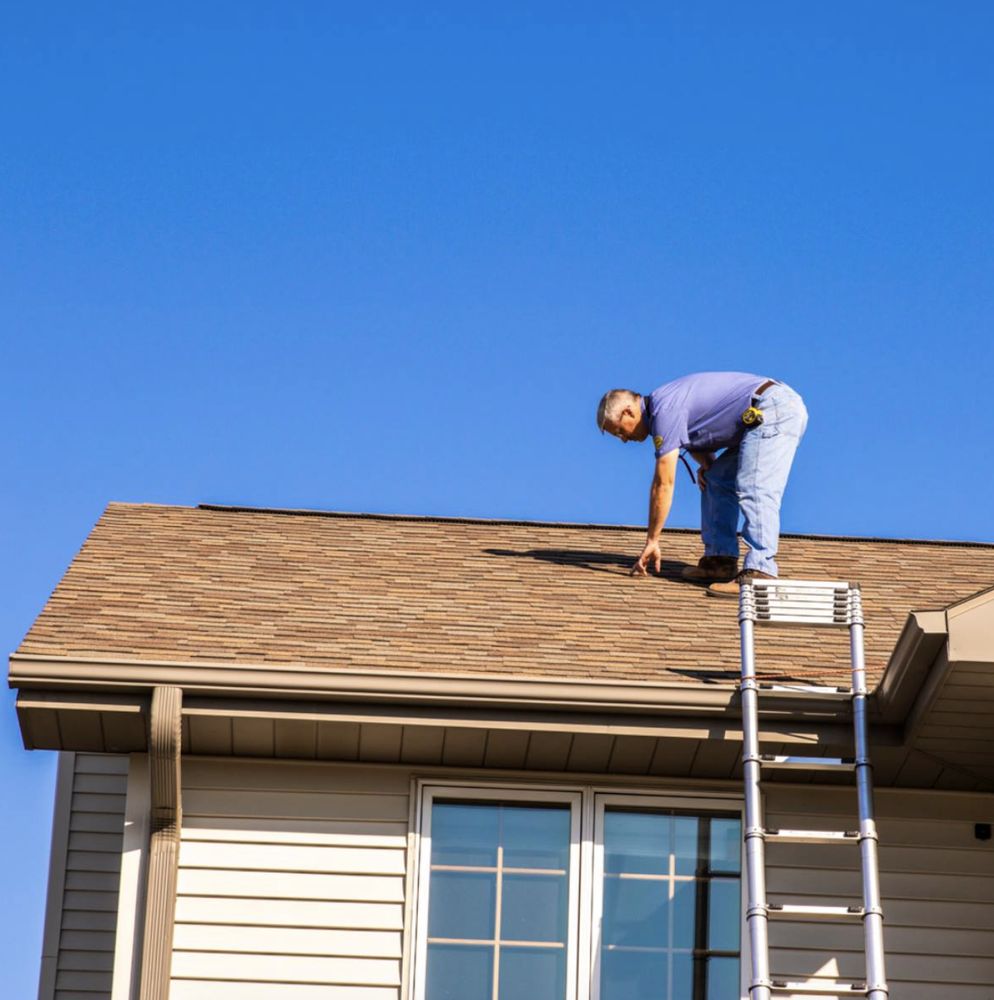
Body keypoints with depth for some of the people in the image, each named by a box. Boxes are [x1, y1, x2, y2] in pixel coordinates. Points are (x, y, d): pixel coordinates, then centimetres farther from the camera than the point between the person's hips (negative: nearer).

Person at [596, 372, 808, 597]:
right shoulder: (663, 402, 17)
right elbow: (696, 439, 32)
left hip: (774, 410, -11)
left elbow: (663, 484, -12)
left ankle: (760, 573, -32)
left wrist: (652, 541, -6)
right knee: (716, 480, 14)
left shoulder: (664, 410, -14)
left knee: (754, 491, -22)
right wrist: (705, 463, 7)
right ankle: (721, 559, 10)